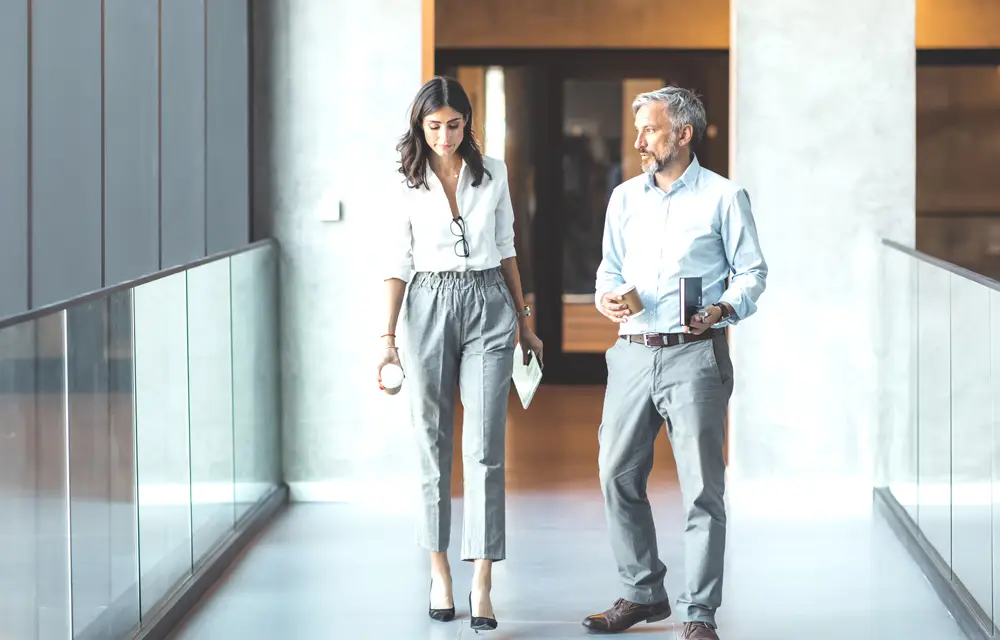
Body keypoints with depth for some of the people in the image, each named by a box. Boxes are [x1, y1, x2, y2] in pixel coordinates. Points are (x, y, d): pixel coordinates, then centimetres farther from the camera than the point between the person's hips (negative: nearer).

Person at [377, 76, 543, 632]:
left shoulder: (493, 173, 5)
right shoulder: (407, 183, 1)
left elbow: (506, 250, 12)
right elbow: (399, 264, 2)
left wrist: (524, 322, 14)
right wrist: (388, 337, -5)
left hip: (488, 305, 0)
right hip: (430, 307, 0)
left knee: (485, 446, -8)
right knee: (433, 443, 6)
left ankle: (483, 585, -8)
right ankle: (440, 571, 18)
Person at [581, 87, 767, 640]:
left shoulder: (723, 197, 0)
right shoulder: (625, 197, 14)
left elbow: (752, 272, 1)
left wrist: (722, 310, -16)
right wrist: (605, 296, -3)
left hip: (694, 354, -5)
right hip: (632, 351, 5)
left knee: (701, 487, -5)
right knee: (617, 475, 5)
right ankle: (642, 594, 20)